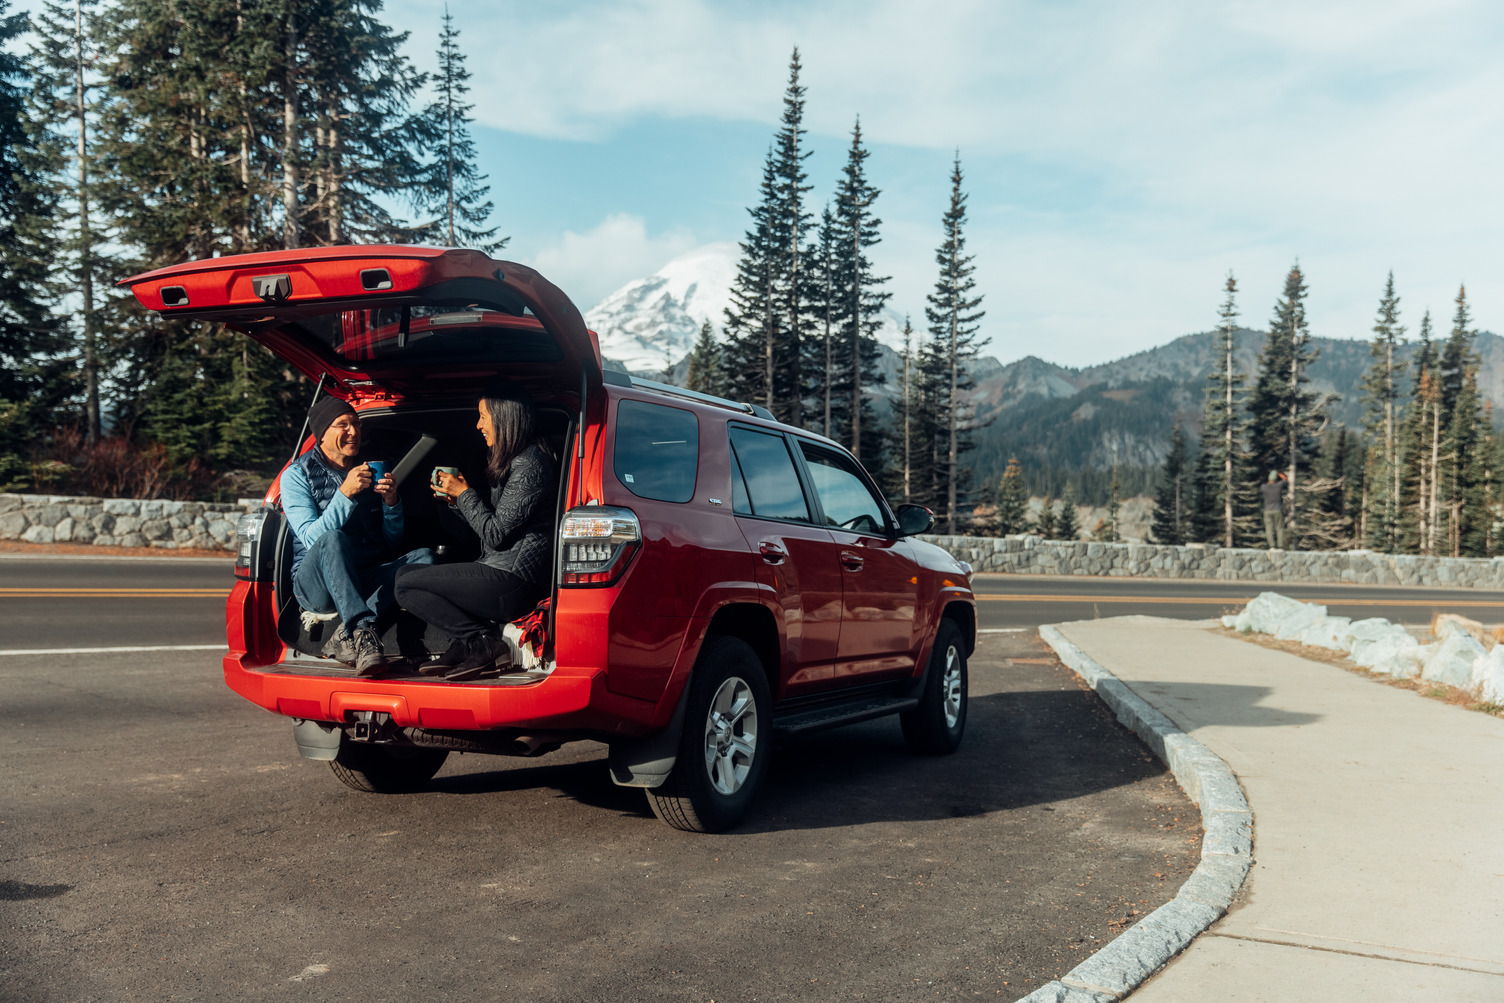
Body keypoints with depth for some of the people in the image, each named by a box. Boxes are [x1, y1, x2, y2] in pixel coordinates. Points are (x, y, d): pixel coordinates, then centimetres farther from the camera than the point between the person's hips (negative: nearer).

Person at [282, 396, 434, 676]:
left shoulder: (368, 472, 14)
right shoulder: (297, 475, 0)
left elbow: (392, 543, 13)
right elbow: (313, 538, -14)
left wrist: (392, 503, -6)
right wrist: (344, 494, -24)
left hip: (363, 582, 5)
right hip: (315, 586, -4)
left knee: (423, 557, -22)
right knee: (332, 540, -35)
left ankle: (347, 635, -30)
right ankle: (364, 632, -46)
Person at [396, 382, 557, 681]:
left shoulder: (530, 465, -15)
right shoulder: (511, 461, 18)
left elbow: (495, 535, -17)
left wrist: (464, 493, -6)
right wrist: (455, 498, 10)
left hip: (513, 581, -11)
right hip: (502, 570, 11)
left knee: (406, 585, -7)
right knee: (406, 574, 17)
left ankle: (483, 640, -8)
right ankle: (465, 645, 3)